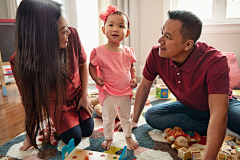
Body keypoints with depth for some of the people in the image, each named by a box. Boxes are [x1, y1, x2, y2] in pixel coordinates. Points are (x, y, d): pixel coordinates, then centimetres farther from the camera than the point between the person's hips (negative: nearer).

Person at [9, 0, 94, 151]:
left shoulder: (72, 35, -27)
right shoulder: (21, 62, -32)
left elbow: (83, 64, -9)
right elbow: (32, 101, -19)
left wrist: (85, 96, -5)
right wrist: (31, 134, -10)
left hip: (78, 93, 3)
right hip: (57, 103, -2)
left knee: (87, 131, 4)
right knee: (74, 138, -4)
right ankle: (58, 123, 28)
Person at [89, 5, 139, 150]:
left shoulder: (128, 52, -5)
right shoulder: (98, 51, -15)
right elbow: (92, 66, -3)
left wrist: (134, 78, -6)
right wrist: (96, 78, -18)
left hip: (126, 92, 3)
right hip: (108, 93, -2)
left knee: (126, 116, 22)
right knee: (108, 118, 15)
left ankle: (128, 137, 45)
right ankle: (108, 138, 41)